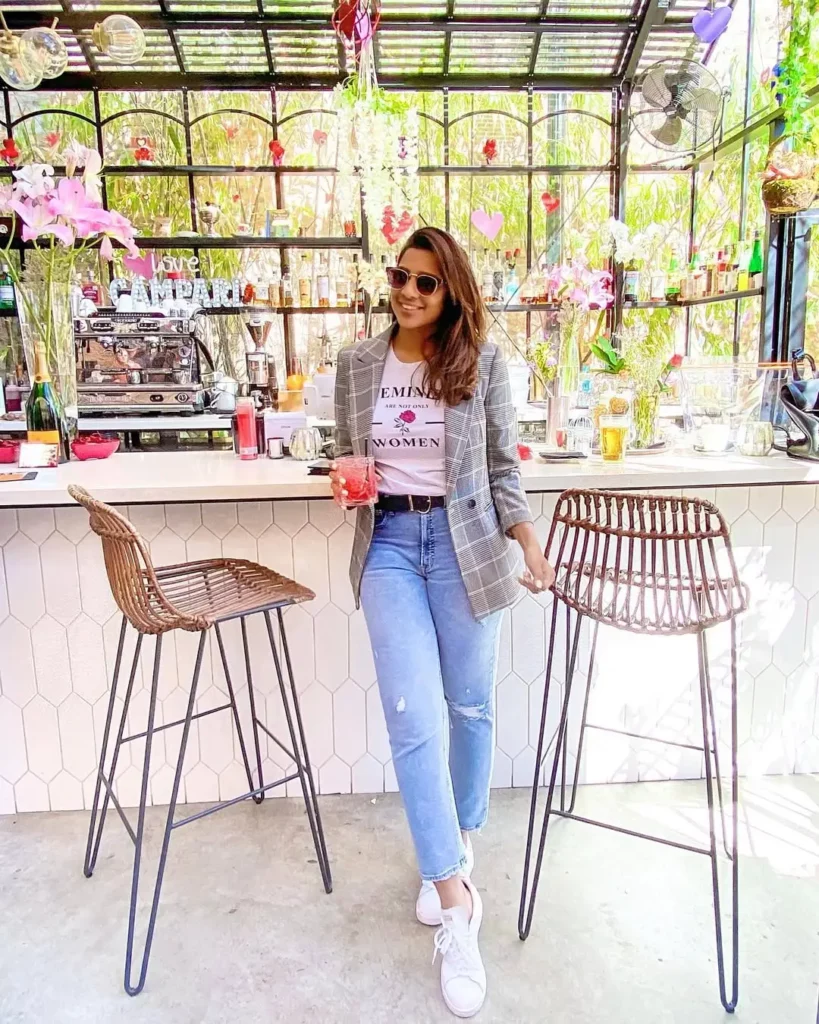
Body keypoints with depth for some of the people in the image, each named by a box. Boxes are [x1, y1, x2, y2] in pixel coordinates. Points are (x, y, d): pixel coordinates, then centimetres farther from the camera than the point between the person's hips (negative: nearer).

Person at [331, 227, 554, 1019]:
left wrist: (529, 543, -4)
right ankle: (457, 908, 3)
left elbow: (502, 467, 4)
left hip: (463, 542, 0)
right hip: (388, 544, 1)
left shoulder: (482, 361, 0)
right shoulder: (357, 364, 5)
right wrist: (345, 480, -9)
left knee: (469, 705, 10)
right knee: (413, 718, -8)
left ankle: (457, 843, 38)